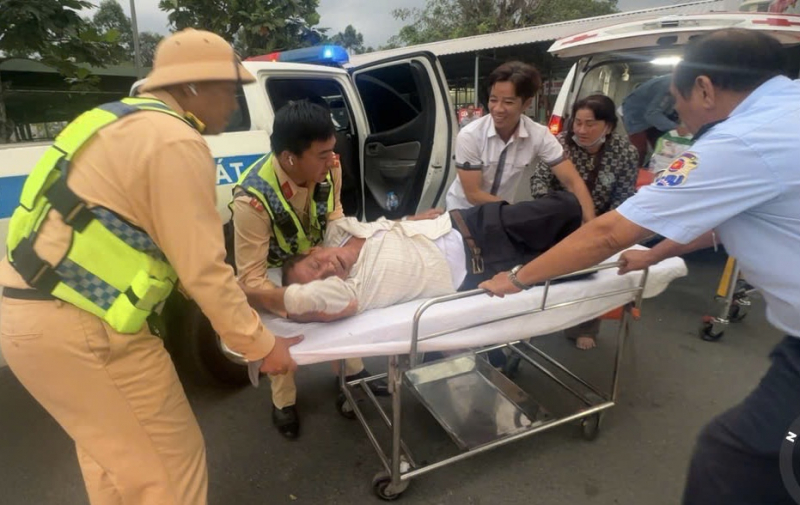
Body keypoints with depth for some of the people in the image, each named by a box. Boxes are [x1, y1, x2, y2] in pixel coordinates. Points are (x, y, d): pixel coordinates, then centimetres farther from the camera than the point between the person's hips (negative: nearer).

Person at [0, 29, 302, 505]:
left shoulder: (128, 121, 16)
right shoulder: (177, 143, -16)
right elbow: (202, 270, -18)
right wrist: (260, 344, -6)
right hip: (78, 325, -10)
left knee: (112, 451, 26)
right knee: (170, 462, 6)